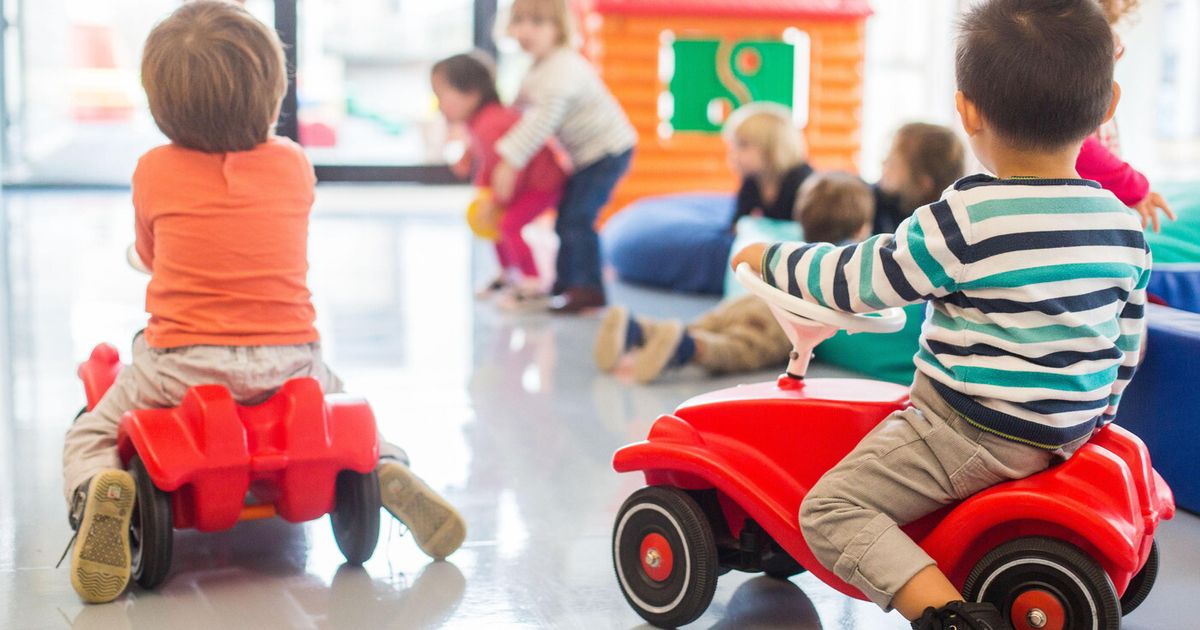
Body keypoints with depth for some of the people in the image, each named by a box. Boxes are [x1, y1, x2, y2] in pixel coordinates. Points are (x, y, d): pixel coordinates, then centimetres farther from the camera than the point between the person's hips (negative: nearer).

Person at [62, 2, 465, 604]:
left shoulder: (154, 171, -4)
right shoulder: (295, 165, 0)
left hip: (184, 364, -2)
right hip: (289, 361, 2)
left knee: (89, 437, 18)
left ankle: (95, 495, -18)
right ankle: (390, 471, -1)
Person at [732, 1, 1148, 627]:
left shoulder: (963, 222, -21)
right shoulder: (1125, 228, 0)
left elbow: (854, 281, -10)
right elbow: (1127, 344, 12)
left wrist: (772, 258, 7)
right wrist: (1092, 419, 30)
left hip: (977, 435, -8)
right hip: (1071, 430, 8)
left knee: (830, 509, -4)